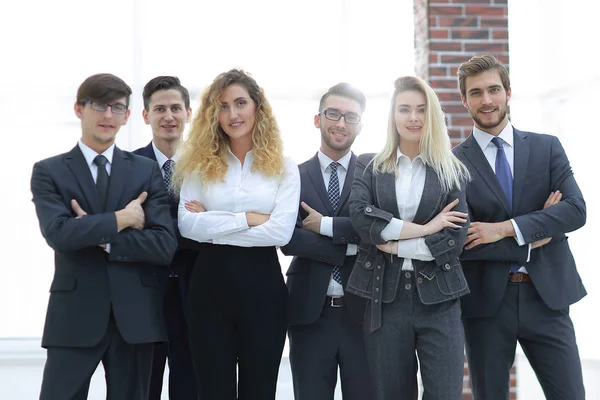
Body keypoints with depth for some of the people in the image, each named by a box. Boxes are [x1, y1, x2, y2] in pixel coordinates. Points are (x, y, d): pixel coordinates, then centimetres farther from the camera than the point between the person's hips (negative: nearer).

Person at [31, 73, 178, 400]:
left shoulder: (146, 170, 8)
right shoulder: (49, 172, 3)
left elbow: (165, 245, -3)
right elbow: (58, 233, -15)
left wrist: (101, 238, -10)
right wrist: (121, 219, -11)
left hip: (134, 315, 2)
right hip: (74, 314, -2)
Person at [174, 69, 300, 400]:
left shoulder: (283, 168, 2)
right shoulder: (200, 164, 5)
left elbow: (281, 232, -12)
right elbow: (186, 225, -8)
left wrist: (213, 225, -10)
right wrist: (248, 218, -12)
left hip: (262, 287, -1)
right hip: (209, 286, 1)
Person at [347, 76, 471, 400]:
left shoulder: (453, 172, 7)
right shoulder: (369, 167, 9)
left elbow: (454, 241, -3)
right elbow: (360, 216, -10)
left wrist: (392, 244, -7)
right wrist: (423, 229, -12)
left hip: (438, 301, -1)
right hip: (385, 299, 1)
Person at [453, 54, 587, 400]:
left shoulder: (547, 148, 6)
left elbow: (576, 209, -7)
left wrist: (505, 229, -16)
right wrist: (531, 239, -10)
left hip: (547, 296, 1)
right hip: (485, 301, -1)